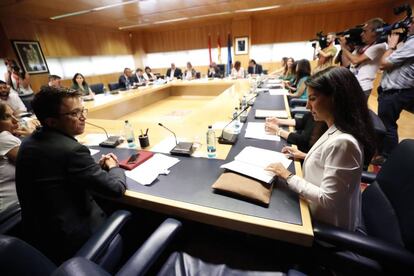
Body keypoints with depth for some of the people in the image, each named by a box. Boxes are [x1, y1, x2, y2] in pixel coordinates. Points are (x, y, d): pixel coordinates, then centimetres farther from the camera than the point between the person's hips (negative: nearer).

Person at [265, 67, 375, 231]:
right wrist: (307, 157, 3)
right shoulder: (336, 131, -3)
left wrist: (288, 176, -24)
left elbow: (327, 199, -29)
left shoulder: (342, 142, -32)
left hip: (328, 225, -7)